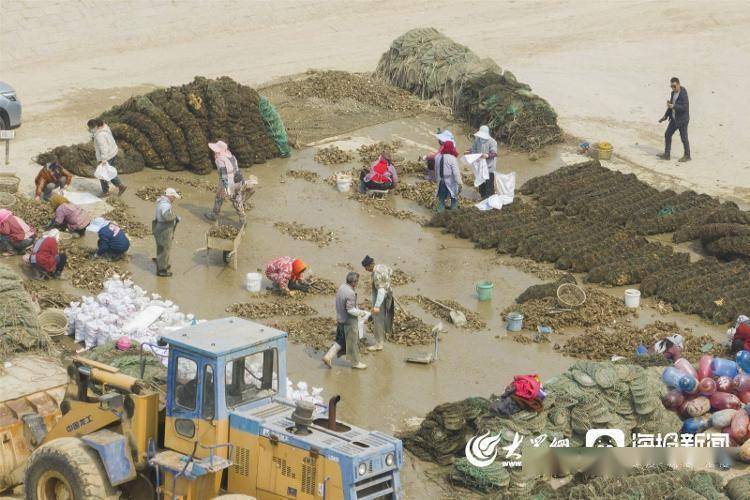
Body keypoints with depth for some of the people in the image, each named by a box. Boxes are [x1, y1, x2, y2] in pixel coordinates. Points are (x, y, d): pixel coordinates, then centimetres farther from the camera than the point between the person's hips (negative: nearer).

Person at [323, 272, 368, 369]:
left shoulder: (341, 287, 0)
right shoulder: (350, 293, -28)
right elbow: (350, 310, -26)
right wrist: (361, 313, -11)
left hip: (340, 319, 9)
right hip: (349, 322, -8)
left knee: (341, 340, 22)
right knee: (352, 342, 9)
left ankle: (328, 357, 15)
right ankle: (355, 363, 23)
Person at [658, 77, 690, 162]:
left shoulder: (683, 94, -20)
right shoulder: (673, 93, 6)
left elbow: (684, 107, -26)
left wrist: (673, 106, -34)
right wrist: (665, 116, 13)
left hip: (682, 119, -9)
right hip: (674, 119, 9)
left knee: (683, 138, 1)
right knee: (667, 134, 8)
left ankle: (687, 156, 14)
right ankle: (666, 154, 15)